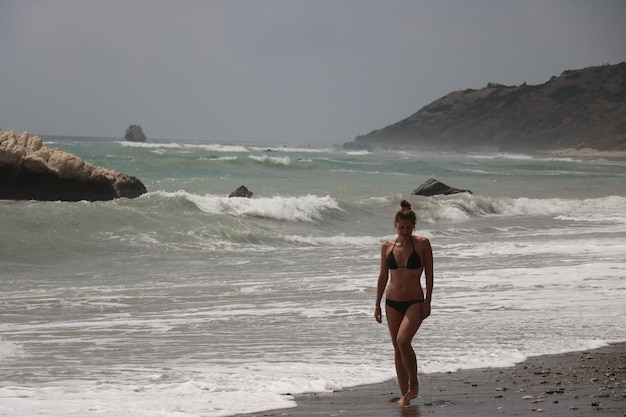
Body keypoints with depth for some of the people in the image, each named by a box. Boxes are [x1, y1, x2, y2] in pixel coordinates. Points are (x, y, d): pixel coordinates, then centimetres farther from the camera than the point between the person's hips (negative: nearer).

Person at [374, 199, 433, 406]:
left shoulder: (422, 243, -6)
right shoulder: (387, 246, 3)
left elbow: (429, 274, -3)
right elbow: (383, 276, 10)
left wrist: (428, 301, -8)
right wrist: (377, 304, 9)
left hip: (415, 302, -4)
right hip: (392, 302, 4)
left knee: (403, 341, -22)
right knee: (397, 349, 6)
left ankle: (414, 384, -3)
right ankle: (404, 394, 14)